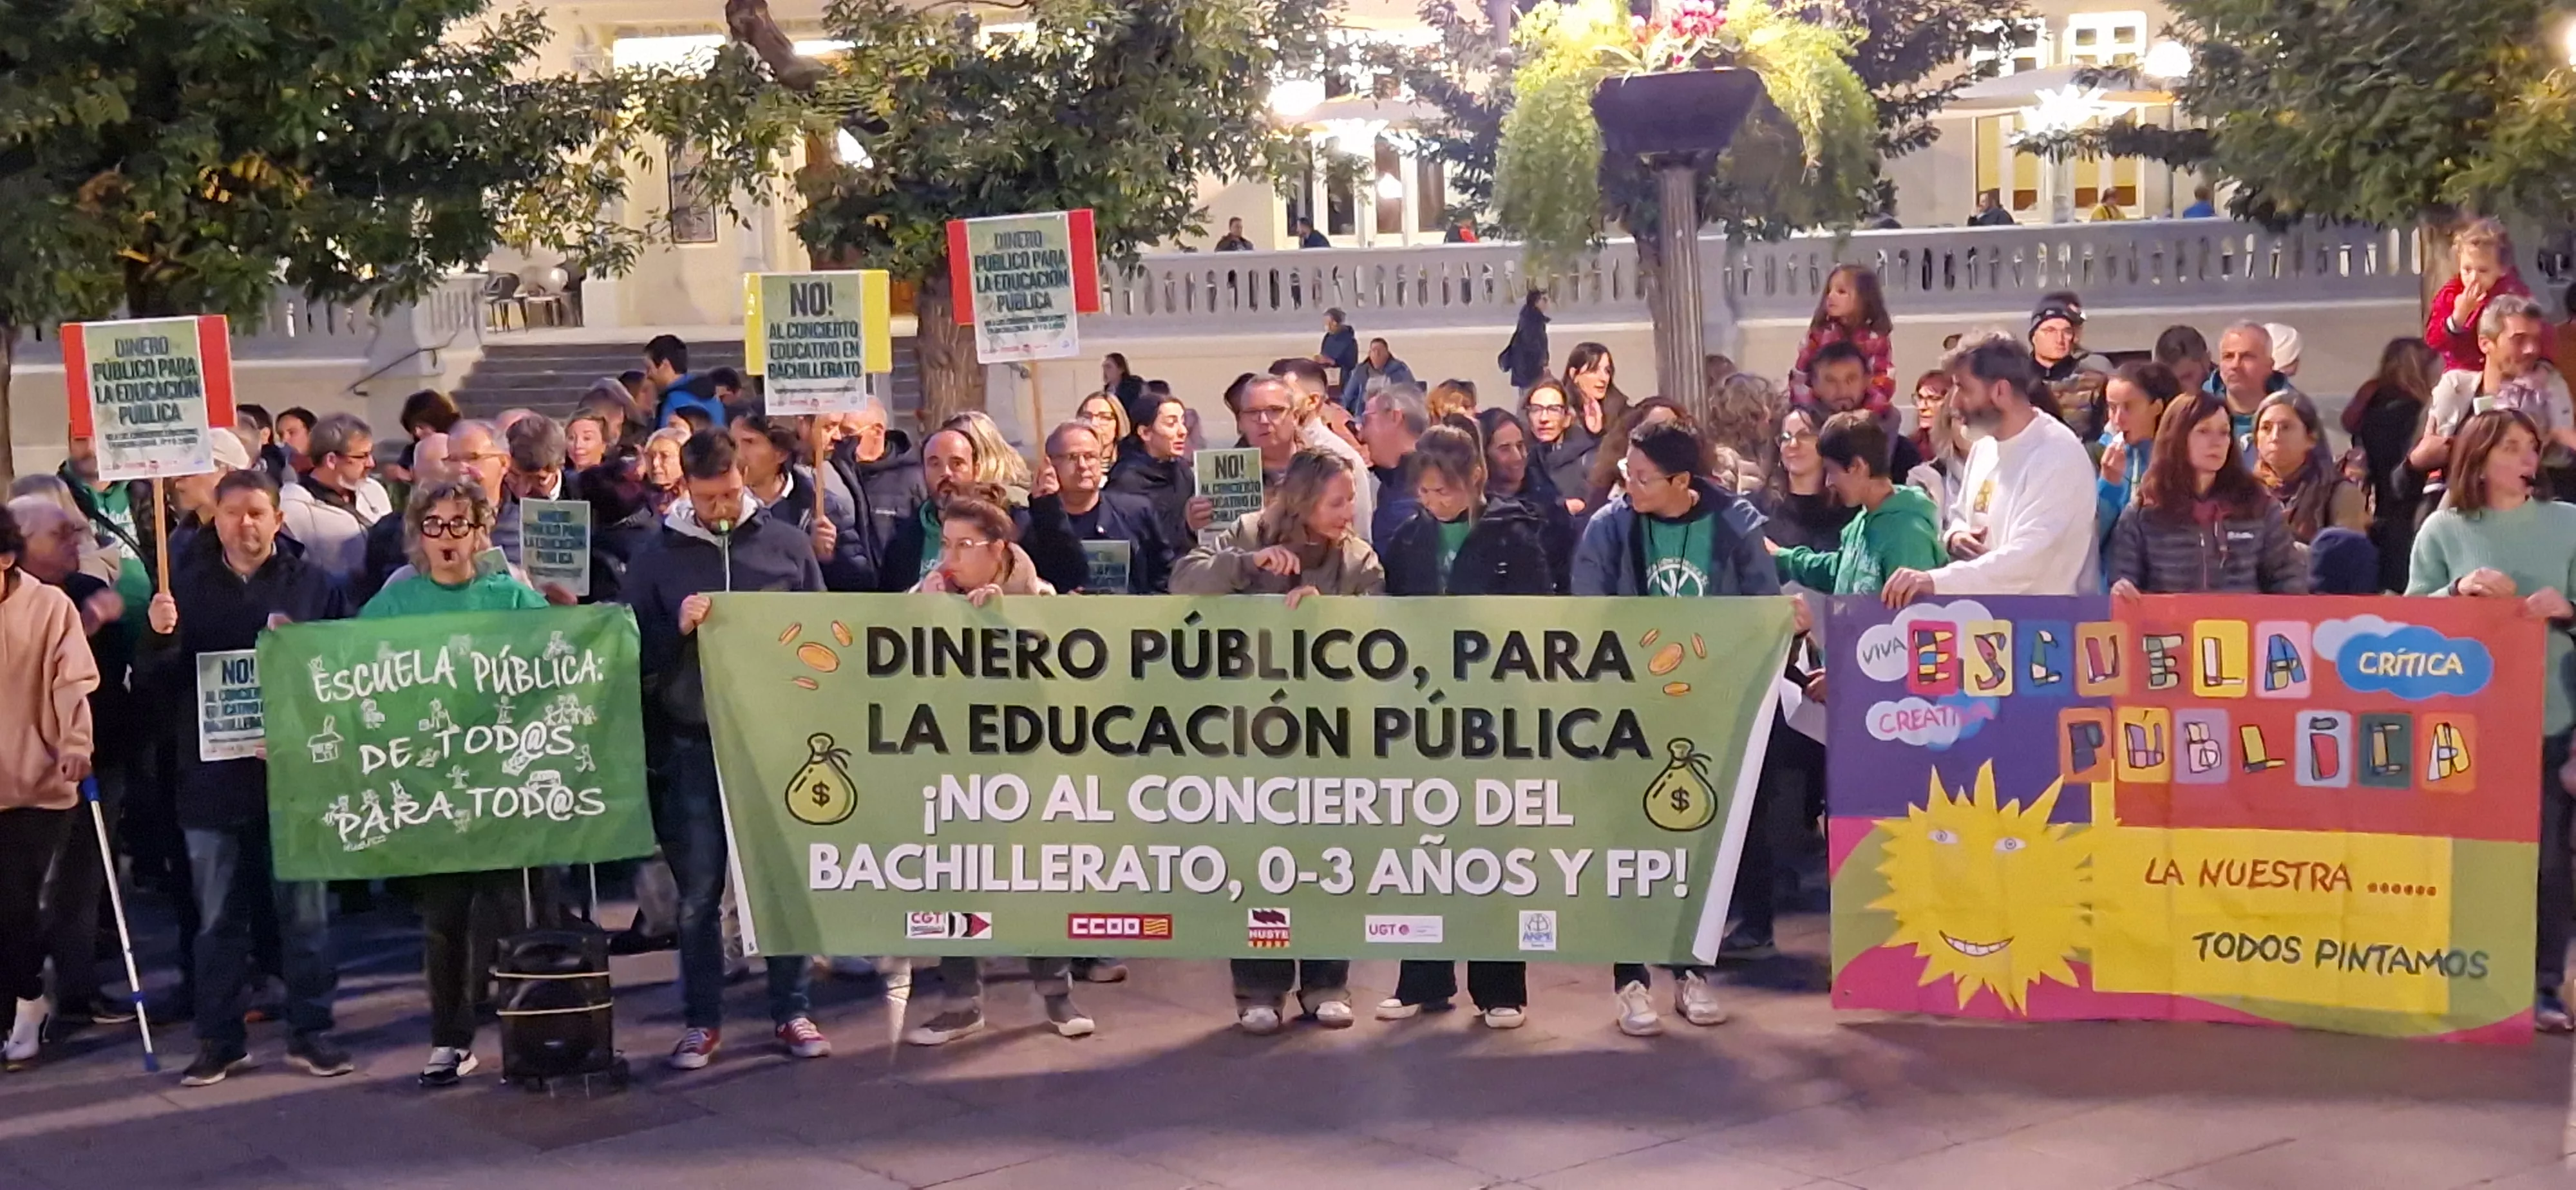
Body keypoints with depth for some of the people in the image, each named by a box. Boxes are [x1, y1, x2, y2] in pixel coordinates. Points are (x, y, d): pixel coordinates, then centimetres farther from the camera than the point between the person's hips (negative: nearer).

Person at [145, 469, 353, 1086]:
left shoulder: (315, 585, 2)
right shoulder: (188, 584, 7)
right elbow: (164, 678, 3)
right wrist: (161, 637, -16)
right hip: (214, 774, 2)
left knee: (305, 911, 4)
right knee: (219, 916, 8)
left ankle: (311, 1031, 13)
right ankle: (220, 1038, 16)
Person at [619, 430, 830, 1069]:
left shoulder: (787, 543, 4)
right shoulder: (658, 559, 2)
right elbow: (634, 651, 3)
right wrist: (678, 629, -15)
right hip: (696, 745, 0)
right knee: (698, 890, 5)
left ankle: (792, 1011, 18)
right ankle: (701, 1020, 15)